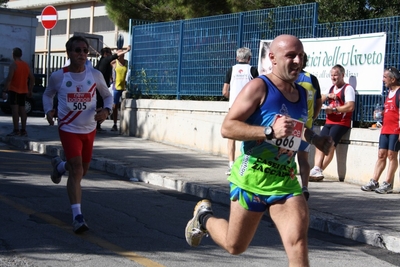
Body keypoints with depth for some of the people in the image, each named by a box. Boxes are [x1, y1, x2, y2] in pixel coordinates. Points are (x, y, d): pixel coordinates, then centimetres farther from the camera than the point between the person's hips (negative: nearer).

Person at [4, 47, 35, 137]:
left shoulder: (14, 64, -10)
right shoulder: (26, 65, 11)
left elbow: (9, 78, -20)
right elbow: (32, 78, 11)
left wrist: (5, 88, -14)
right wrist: (30, 90, 15)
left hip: (14, 90, -7)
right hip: (23, 91, 7)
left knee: (15, 109, -8)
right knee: (22, 109, 11)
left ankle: (16, 130, -13)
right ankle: (23, 130, 11)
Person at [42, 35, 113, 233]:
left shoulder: (95, 75, -6)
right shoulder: (58, 76, -9)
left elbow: (107, 95, 6)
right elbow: (47, 95, 9)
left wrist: (106, 110, -15)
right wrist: (49, 111, -10)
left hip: (89, 129, 4)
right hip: (69, 129, -3)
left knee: (82, 170, 18)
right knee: (77, 171, -15)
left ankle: (59, 166, 53)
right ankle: (77, 216, -12)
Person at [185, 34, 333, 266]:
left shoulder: (302, 93, 10)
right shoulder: (259, 87, -12)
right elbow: (227, 128, -20)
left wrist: (314, 138, 11)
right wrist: (270, 132, -29)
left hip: (285, 180, 5)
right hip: (252, 178, -4)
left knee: (298, 241, -15)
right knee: (235, 246, 13)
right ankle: (204, 216, 45)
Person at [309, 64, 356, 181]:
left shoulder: (348, 88, -7)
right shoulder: (332, 88, 18)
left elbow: (350, 106, -20)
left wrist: (333, 109, -16)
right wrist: (328, 96, -3)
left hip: (341, 123, -8)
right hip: (329, 122, 8)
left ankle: (318, 171, -10)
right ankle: (317, 170, -12)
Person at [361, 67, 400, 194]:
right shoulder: (389, 93, 17)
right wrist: (380, 113, 11)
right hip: (386, 128, 8)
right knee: (381, 154, 7)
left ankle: (388, 184, -1)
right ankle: (374, 182, 8)